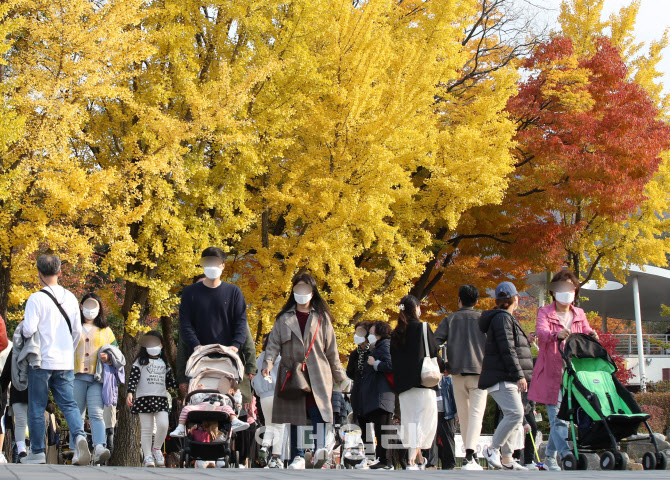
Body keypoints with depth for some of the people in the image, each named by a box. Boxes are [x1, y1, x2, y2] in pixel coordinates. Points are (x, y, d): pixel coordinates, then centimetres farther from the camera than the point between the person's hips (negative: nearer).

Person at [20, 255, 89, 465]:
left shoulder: (36, 299, -10)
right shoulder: (70, 298, 6)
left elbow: (29, 331, -16)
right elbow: (77, 331, 11)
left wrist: (22, 325, 7)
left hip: (41, 361, -4)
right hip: (66, 363, 4)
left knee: (37, 407, 6)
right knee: (69, 404, 5)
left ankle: (37, 452, 11)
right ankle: (79, 435, -20)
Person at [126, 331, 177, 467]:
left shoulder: (164, 363, 19)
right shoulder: (140, 361, 9)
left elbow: (170, 382, 21)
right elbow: (133, 378, -1)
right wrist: (130, 392, -14)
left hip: (161, 398, 2)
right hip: (144, 398, -2)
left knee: (163, 425, -15)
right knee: (147, 429, -3)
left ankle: (157, 449, 7)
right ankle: (148, 456, 4)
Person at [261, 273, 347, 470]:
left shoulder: (321, 318, 13)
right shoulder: (283, 318, 14)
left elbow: (331, 349, 14)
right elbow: (273, 343, 5)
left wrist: (340, 376, 13)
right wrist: (268, 362, -14)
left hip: (318, 376, -1)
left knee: (318, 411, -20)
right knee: (295, 417, 1)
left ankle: (320, 449, -32)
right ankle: (298, 457, 5)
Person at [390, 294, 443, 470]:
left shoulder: (396, 334, 11)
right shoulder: (422, 327, -4)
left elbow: (393, 361, 11)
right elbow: (433, 353, -4)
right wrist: (444, 366, 14)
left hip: (403, 383, 5)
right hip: (422, 381, -5)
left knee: (410, 421, 12)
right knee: (424, 419, -5)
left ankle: (418, 460, 18)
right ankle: (412, 460, -18)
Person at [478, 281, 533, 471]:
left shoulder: (506, 318, 23)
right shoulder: (502, 318, -10)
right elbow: (507, 350, -18)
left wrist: (520, 375, 25)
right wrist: (519, 375, -21)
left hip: (509, 380, 11)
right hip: (501, 378, -11)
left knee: (515, 416, 8)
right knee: (515, 413, -19)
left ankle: (507, 459, 9)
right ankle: (492, 449, -10)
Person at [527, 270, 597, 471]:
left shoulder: (579, 314, 15)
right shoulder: (545, 313, 0)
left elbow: (587, 334, 2)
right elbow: (541, 332, -19)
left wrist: (592, 335, -22)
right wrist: (557, 335, -40)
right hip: (550, 372, -4)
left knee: (563, 416, 8)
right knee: (557, 417, -12)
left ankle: (549, 457, 23)